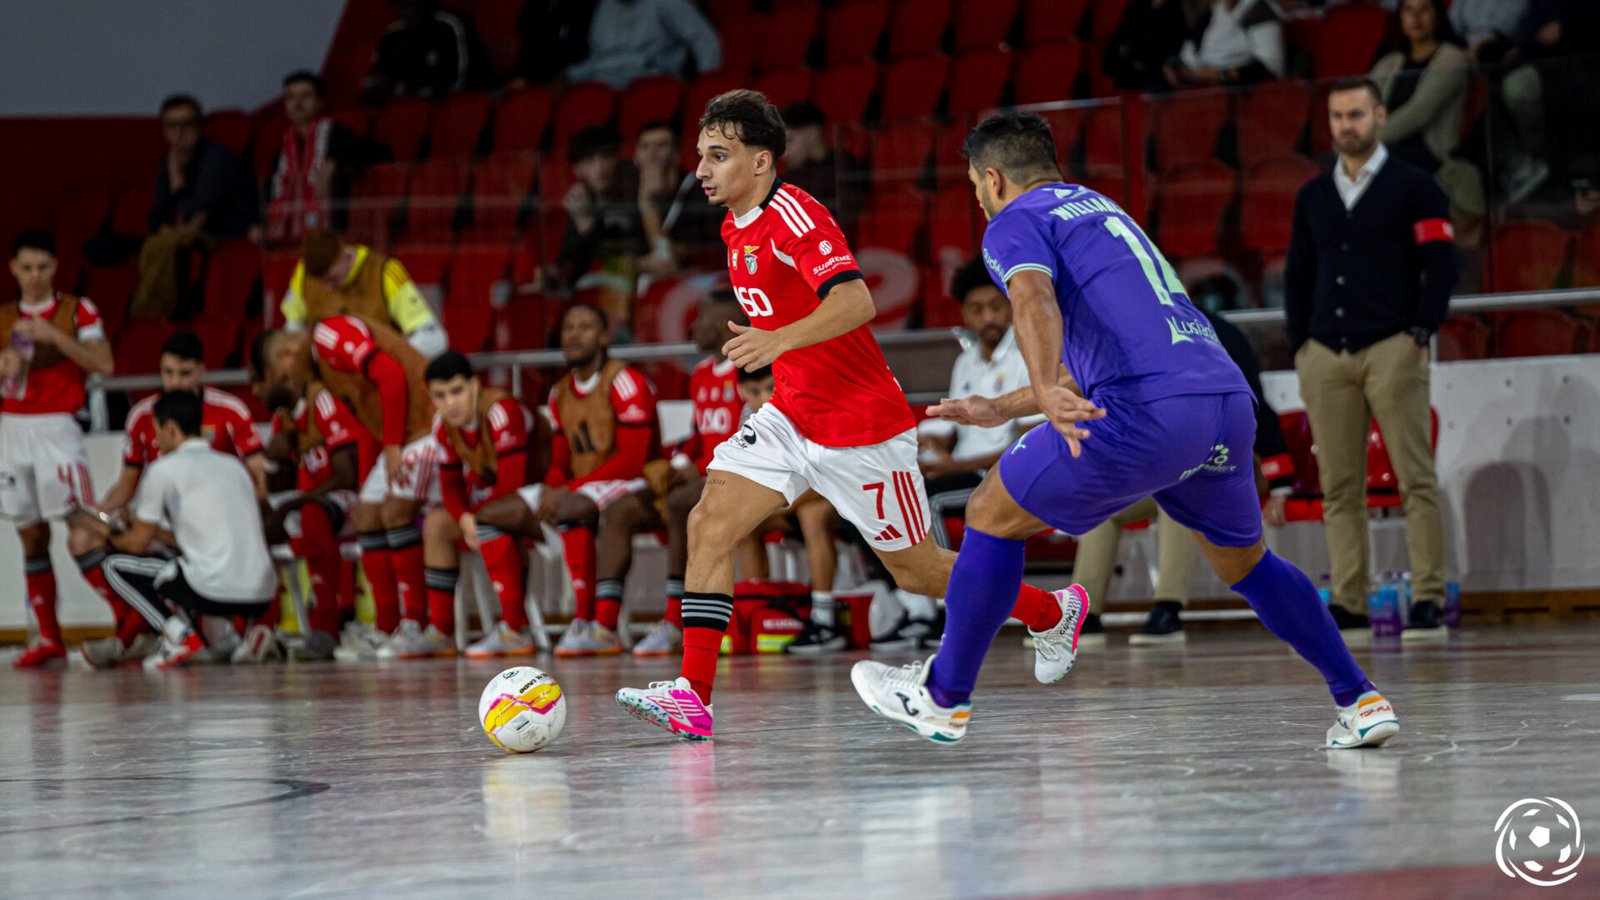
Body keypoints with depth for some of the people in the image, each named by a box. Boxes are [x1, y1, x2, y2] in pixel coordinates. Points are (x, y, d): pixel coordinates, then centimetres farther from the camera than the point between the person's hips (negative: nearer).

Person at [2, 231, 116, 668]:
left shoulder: (77, 311, 1)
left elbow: (103, 362, -11)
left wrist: (55, 336, -19)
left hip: (56, 429, -4)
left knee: (80, 531, -15)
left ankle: (128, 619, -12)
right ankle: (48, 638, 10)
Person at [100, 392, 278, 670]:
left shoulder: (165, 469, 2)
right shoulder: (233, 465, 22)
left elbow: (137, 544, 11)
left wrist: (112, 539, 34)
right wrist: (157, 532, 39)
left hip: (217, 591, -7)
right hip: (261, 597, 7)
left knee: (115, 566, 12)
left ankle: (180, 636, -5)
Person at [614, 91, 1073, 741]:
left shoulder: (793, 215, -21)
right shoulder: (737, 228, 7)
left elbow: (856, 302, -36)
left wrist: (778, 341, -48)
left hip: (860, 429, -8)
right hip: (791, 418, 8)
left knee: (917, 571, 6)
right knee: (709, 523, -11)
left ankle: (1052, 612, 30)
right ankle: (693, 697, -14)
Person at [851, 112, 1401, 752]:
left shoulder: (1015, 223, 7)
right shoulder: (1101, 209, 33)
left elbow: (1034, 299, -17)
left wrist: (1048, 391, -33)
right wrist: (999, 409, 46)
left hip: (1148, 410, -8)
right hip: (1229, 398, 8)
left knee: (992, 517, 10)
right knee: (1244, 563, 27)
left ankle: (943, 697, 17)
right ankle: (1360, 702, 21)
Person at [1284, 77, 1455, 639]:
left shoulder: (1413, 187, 5)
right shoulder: (1313, 197, 18)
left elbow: (1441, 263, 0)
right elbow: (1298, 275, 20)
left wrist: (1420, 332, -9)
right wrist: (1299, 346, 10)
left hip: (1392, 349, -4)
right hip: (1325, 355, 4)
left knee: (1416, 477, -8)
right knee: (1339, 486, 1)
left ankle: (1428, 596, -8)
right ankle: (1347, 602, 2)